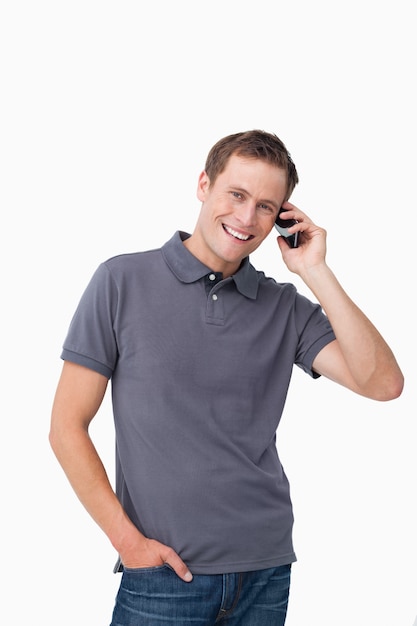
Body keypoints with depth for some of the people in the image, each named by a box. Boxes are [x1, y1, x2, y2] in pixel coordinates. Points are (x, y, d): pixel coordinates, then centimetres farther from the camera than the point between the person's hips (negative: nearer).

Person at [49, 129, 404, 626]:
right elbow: (67, 426, -2)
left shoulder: (285, 306, 5)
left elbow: (382, 383, -7)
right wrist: (127, 538, -9)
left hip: (266, 571, 3)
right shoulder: (122, 282, -2)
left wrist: (315, 272, -8)